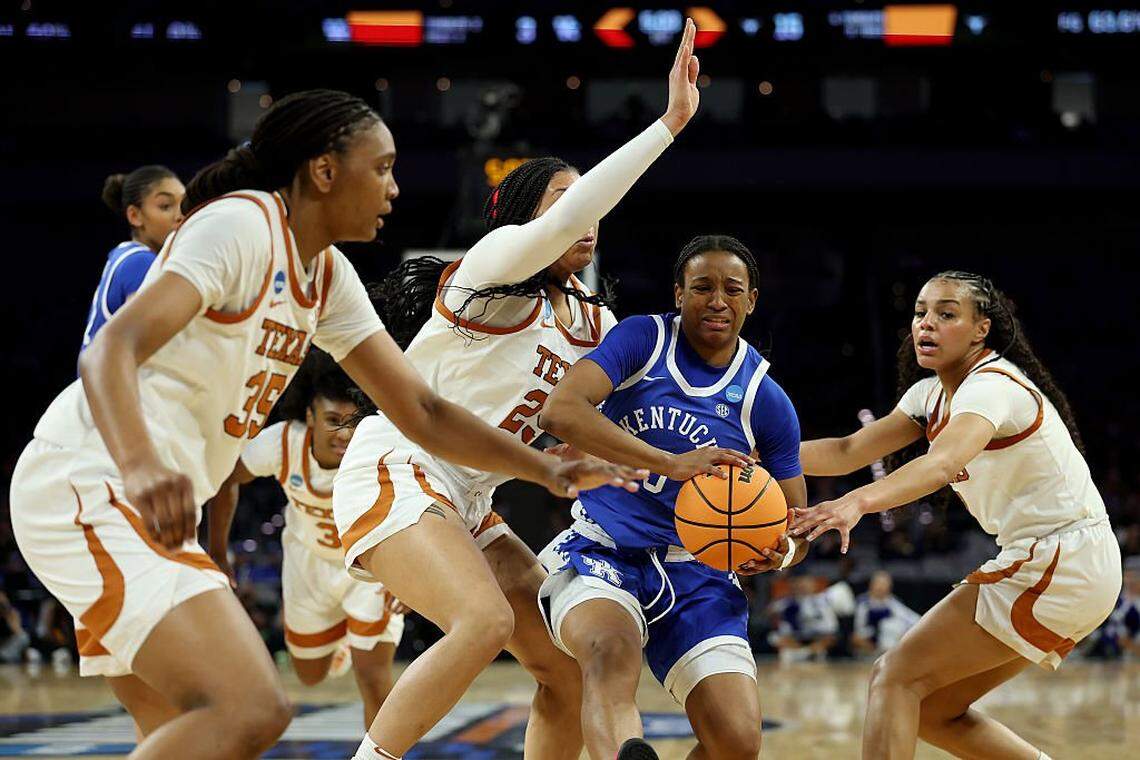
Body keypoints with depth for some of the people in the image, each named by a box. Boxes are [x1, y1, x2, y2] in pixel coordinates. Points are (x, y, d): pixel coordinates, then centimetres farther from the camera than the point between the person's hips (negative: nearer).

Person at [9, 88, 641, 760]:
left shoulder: (328, 276, 15)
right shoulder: (241, 224, -13)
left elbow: (421, 411, 19)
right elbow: (111, 349, -25)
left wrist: (549, 471, 11)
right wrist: (139, 468, -43)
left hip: (149, 504, 10)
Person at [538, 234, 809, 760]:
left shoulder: (767, 402, 4)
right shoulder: (643, 339, -2)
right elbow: (560, 411, -20)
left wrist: (780, 551, -14)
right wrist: (673, 463, -28)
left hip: (696, 572, 3)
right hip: (602, 551, -3)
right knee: (612, 651, -38)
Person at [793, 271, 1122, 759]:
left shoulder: (993, 385, -18)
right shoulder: (933, 393, 11)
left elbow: (944, 463, -38)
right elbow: (849, 451, 12)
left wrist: (857, 503, -54)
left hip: (1062, 567, -10)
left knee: (897, 677, -13)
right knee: (931, 710, 9)